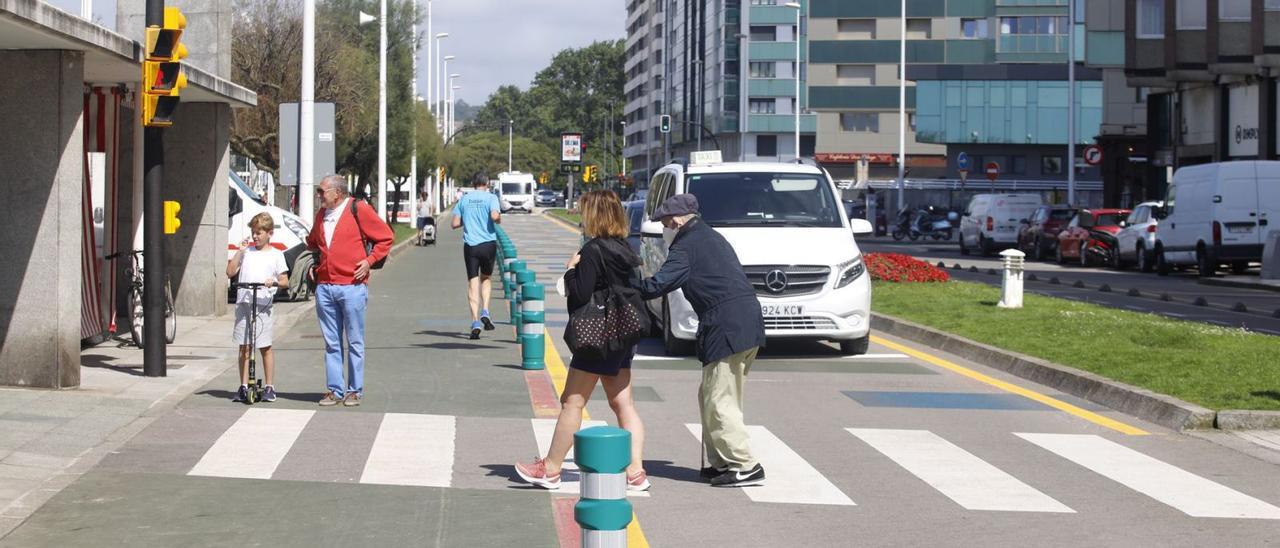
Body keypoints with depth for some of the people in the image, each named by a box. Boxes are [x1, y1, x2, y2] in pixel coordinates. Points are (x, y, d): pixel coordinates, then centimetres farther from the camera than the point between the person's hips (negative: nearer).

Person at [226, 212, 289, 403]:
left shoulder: (275, 255, 4)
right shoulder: (246, 251, 12)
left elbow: (285, 281, 2)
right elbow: (230, 272, 7)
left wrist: (274, 282, -19)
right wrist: (239, 251, 0)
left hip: (263, 304, -3)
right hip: (243, 303, 3)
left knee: (265, 347, 0)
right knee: (244, 347, 4)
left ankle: (270, 387, 7)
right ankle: (244, 386, 9)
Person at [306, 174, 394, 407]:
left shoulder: (358, 209, -3)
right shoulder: (321, 215, 16)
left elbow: (386, 237, -1)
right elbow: (312, 243, 33)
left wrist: (369, 260, -8)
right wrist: (314, 265, 17)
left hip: (351, 286, -6)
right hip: (324, 287, 6)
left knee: (355, 343, 1)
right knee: (331, 343, 6)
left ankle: (355, 391, 7)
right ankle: (335, 390, 11)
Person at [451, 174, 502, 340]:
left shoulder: (464, 199, 8)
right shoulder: (491, 198, -2)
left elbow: (455, 224, 5)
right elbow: (495, 216, -19)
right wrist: (499, 220, 3)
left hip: (470, 245, 1)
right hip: (488, 244, -1)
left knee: (473, 283, 2)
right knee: (486, 278, 20)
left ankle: (475, 323, -7)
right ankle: (485, 312, 1)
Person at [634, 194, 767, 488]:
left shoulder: (687, 245, -8)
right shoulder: (712, 237, 21)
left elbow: (659, 284, -14)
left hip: (726, 328, -10)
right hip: (749, 323, 10)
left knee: (719, 402, -5)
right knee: (711, 397, 17)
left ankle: (745, 466, -5)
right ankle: (722, 462, 20)